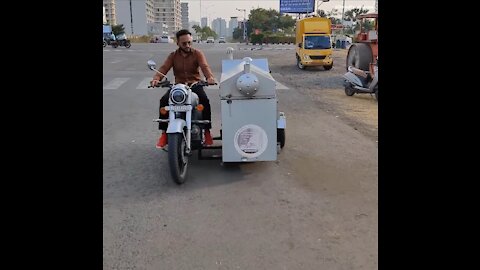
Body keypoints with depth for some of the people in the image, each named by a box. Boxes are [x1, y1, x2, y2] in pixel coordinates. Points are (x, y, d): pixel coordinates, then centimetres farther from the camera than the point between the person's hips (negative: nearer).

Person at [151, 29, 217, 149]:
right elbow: (164, 68, -7)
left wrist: (210, 77, -39)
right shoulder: (173, 56, 8)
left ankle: (207, 131, -15)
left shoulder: (197, 53, 2)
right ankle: (164, 133, -14)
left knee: (205, 101, -30)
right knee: (164, 101, -23)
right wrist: (156, 78, -30)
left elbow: (204, 66, -16)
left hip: (195, 84, -2)